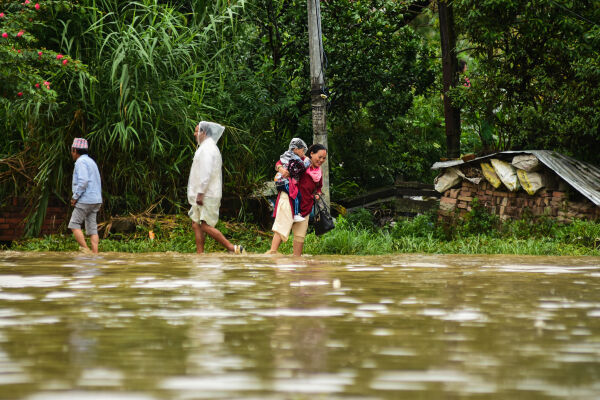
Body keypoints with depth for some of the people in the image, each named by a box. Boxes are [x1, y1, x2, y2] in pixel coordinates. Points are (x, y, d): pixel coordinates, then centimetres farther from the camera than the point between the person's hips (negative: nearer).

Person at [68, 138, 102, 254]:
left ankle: (85, 250, -12)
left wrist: (75, 197, -14)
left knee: (74, 225, -2)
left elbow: (83, 181, -23)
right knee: (92, 228, 4)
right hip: (96, 200, 9)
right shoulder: (91, 162, 20)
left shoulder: (81, 162, -10)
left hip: (85, 200, -9)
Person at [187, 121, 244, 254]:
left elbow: (206, 172, -23)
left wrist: (200, 193, -24)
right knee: (196, 224, 10)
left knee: (206, 226, -12)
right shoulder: (210, 147, 19)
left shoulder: (207, 149, -14)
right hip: (205, 194, 10)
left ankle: (233, 248, -11)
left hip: (206, 195, -10)